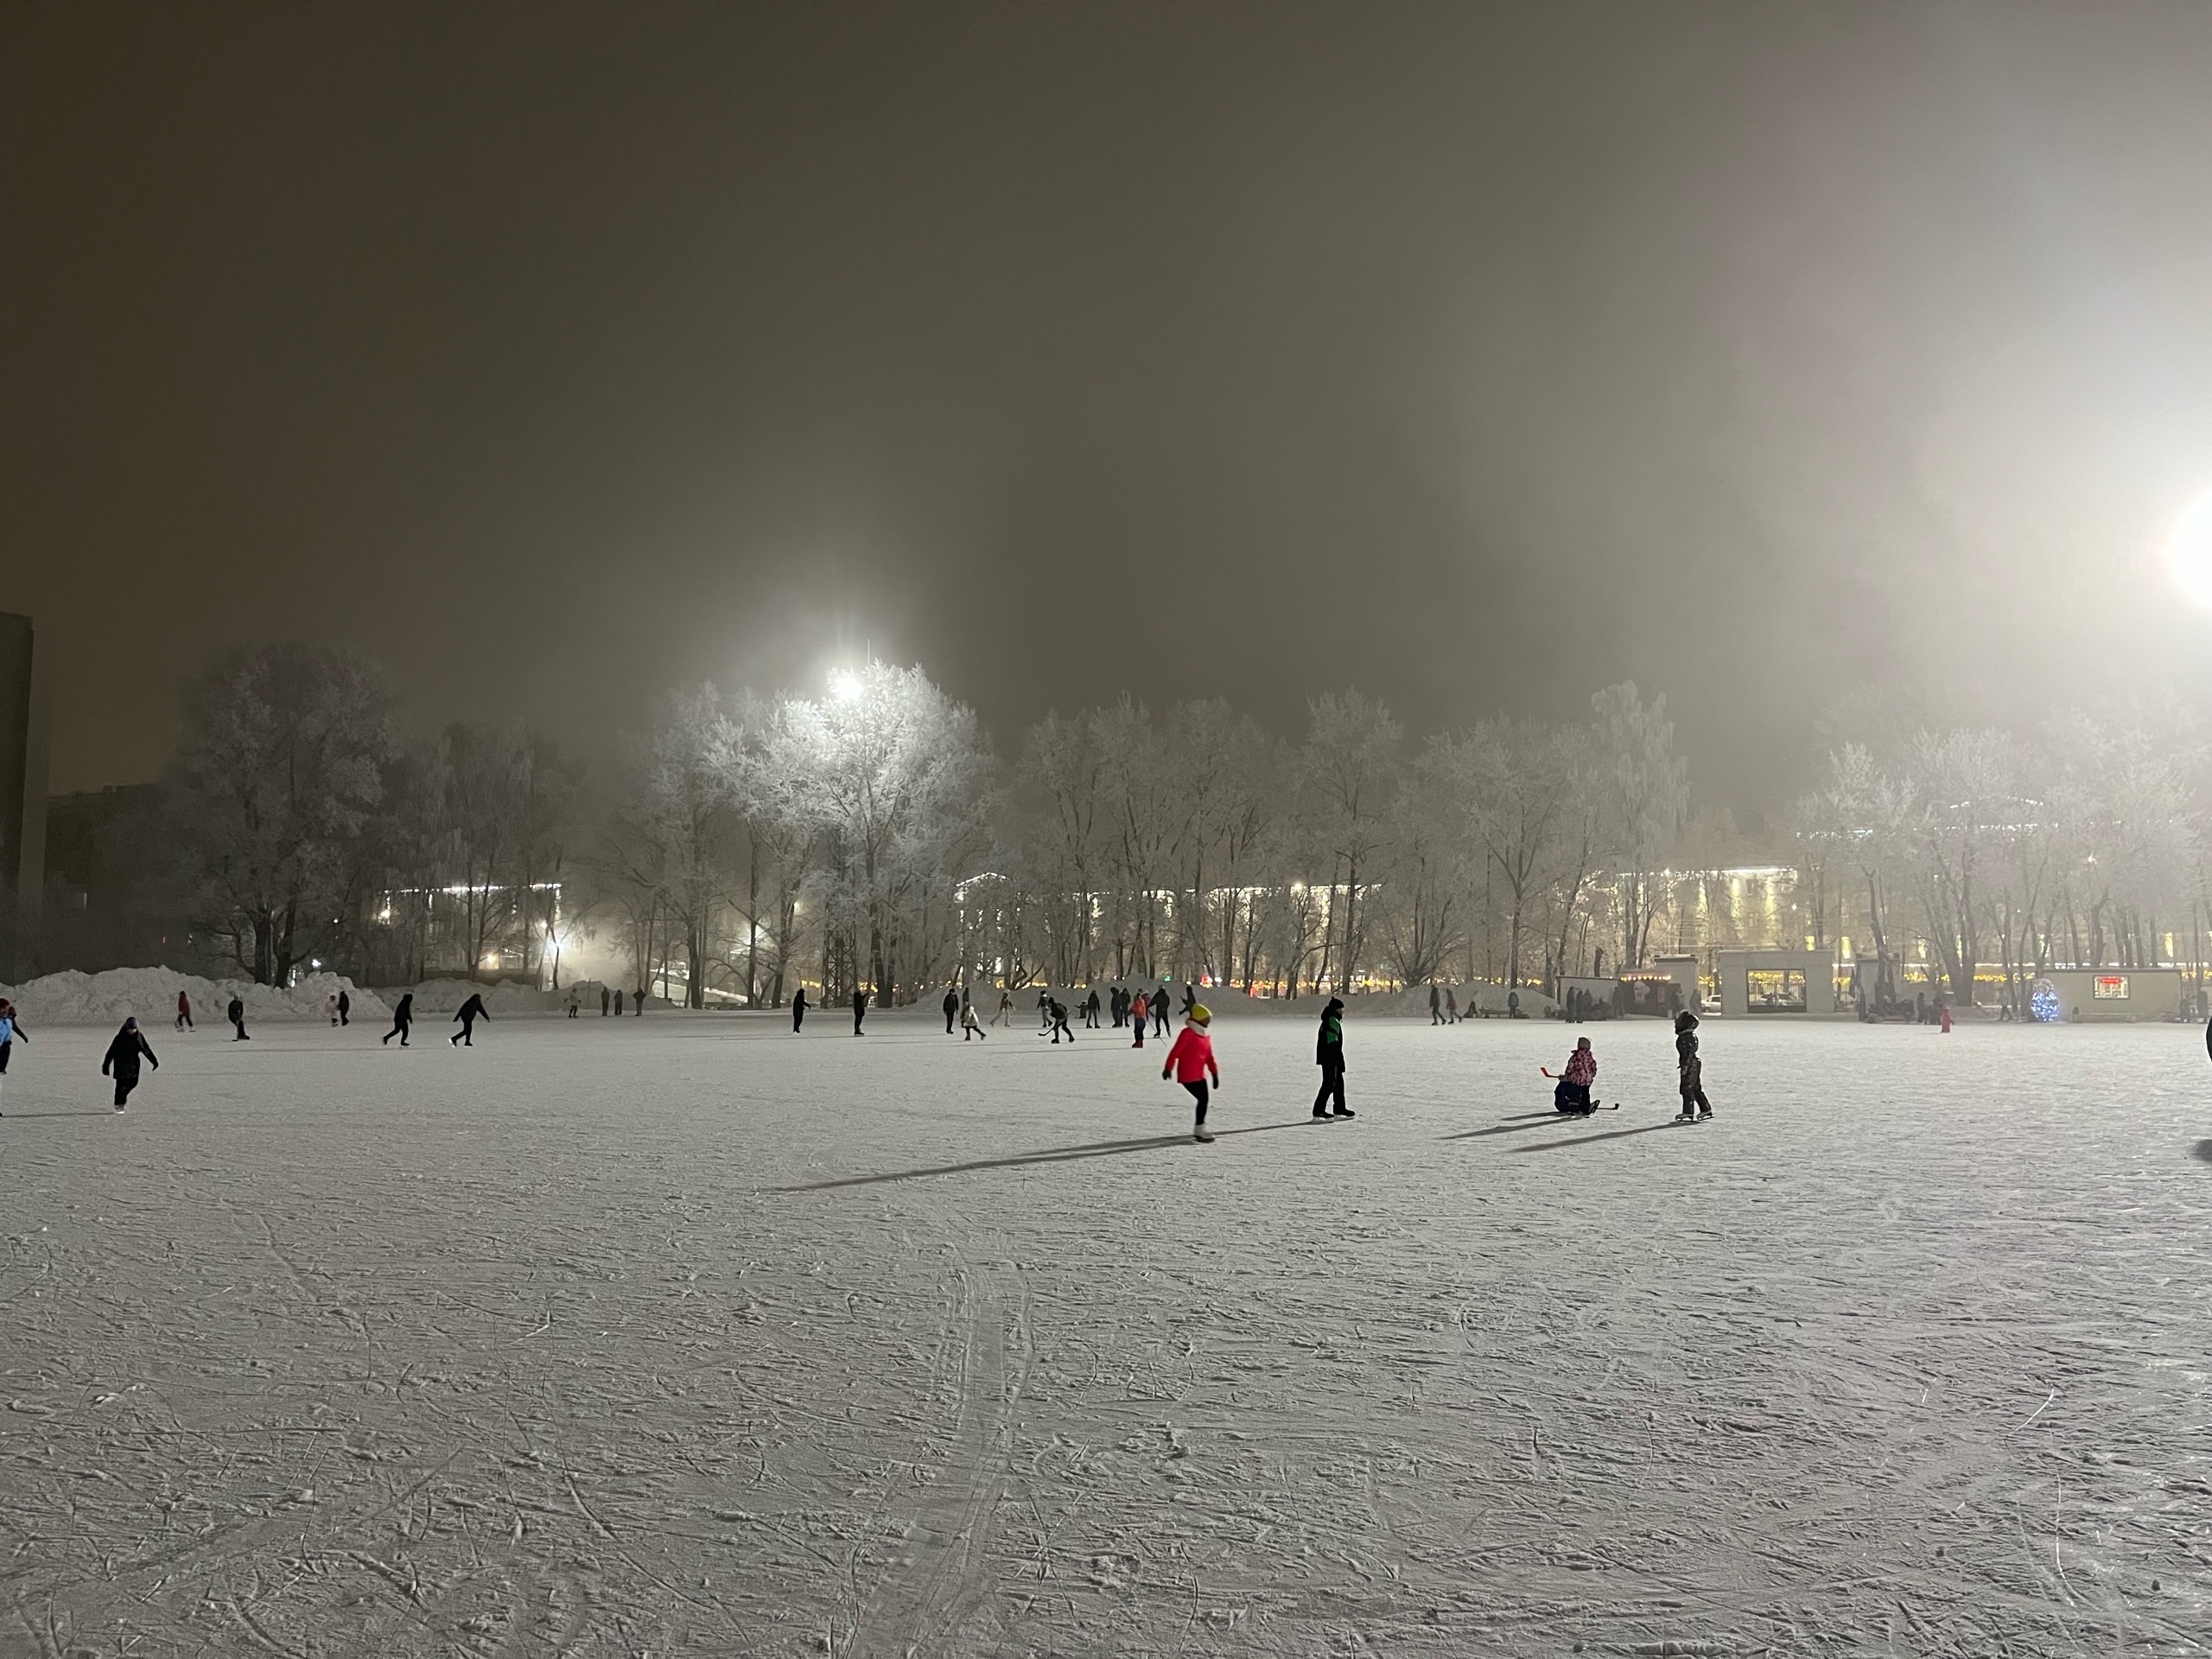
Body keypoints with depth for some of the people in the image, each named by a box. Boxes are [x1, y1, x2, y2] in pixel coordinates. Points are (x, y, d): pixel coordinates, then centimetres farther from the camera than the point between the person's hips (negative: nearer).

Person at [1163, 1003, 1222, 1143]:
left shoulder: (1205, 1036, 14)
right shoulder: (1188, 1033, -13)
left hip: (1200, 1075, 9)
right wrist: (1169, 1068, -17)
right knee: (1203, 1100, -10)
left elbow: (1209, 1057, 17)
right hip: (1188, 1076, -9)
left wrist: (1215, 1074, 13)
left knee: (1203, 1100, 9)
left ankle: (1199, 1129, 22)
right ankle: (1199, 1131, -2)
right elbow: (1176, 1051, -16)